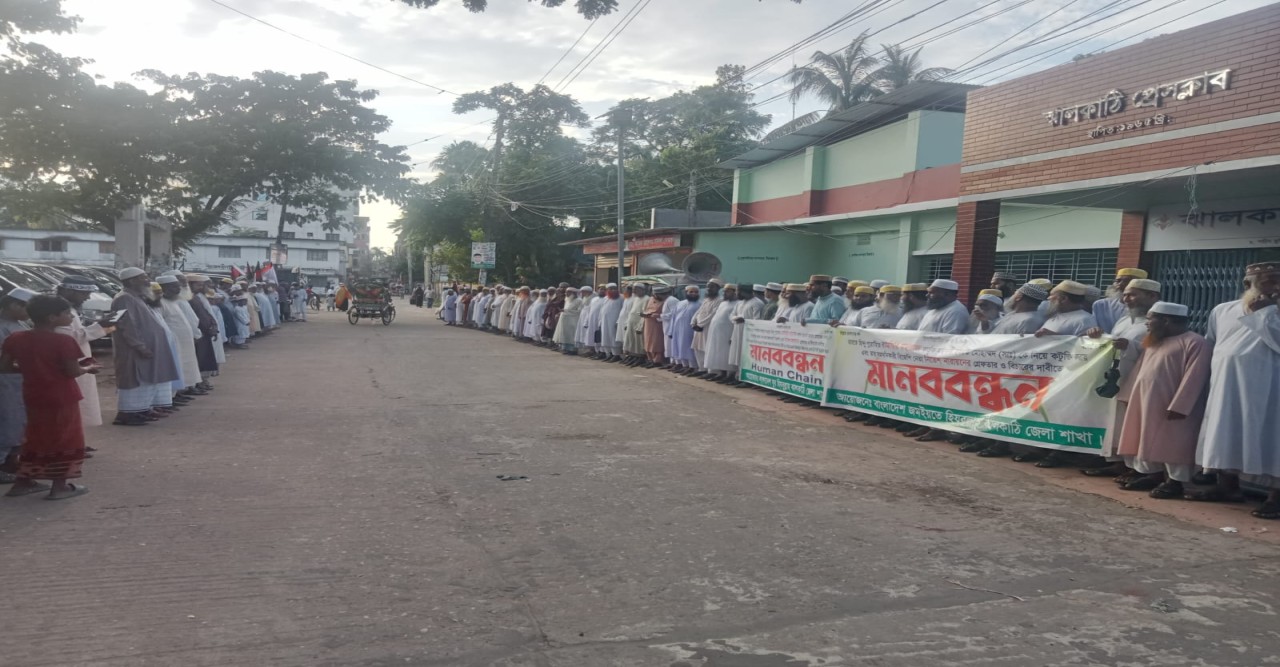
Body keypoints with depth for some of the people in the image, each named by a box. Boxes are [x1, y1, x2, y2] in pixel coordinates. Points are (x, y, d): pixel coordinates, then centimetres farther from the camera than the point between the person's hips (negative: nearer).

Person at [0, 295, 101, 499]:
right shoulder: (63, 341, -19)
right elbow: (73, 372, -18)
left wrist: (30, 367, 15)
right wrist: (89, 368, 2)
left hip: (33, 397, 6)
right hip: (62, 398, -6)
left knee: (36, 438, 19)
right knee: (65, 439, 4)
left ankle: (23, 481, 24)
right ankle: (59, 486, 7)